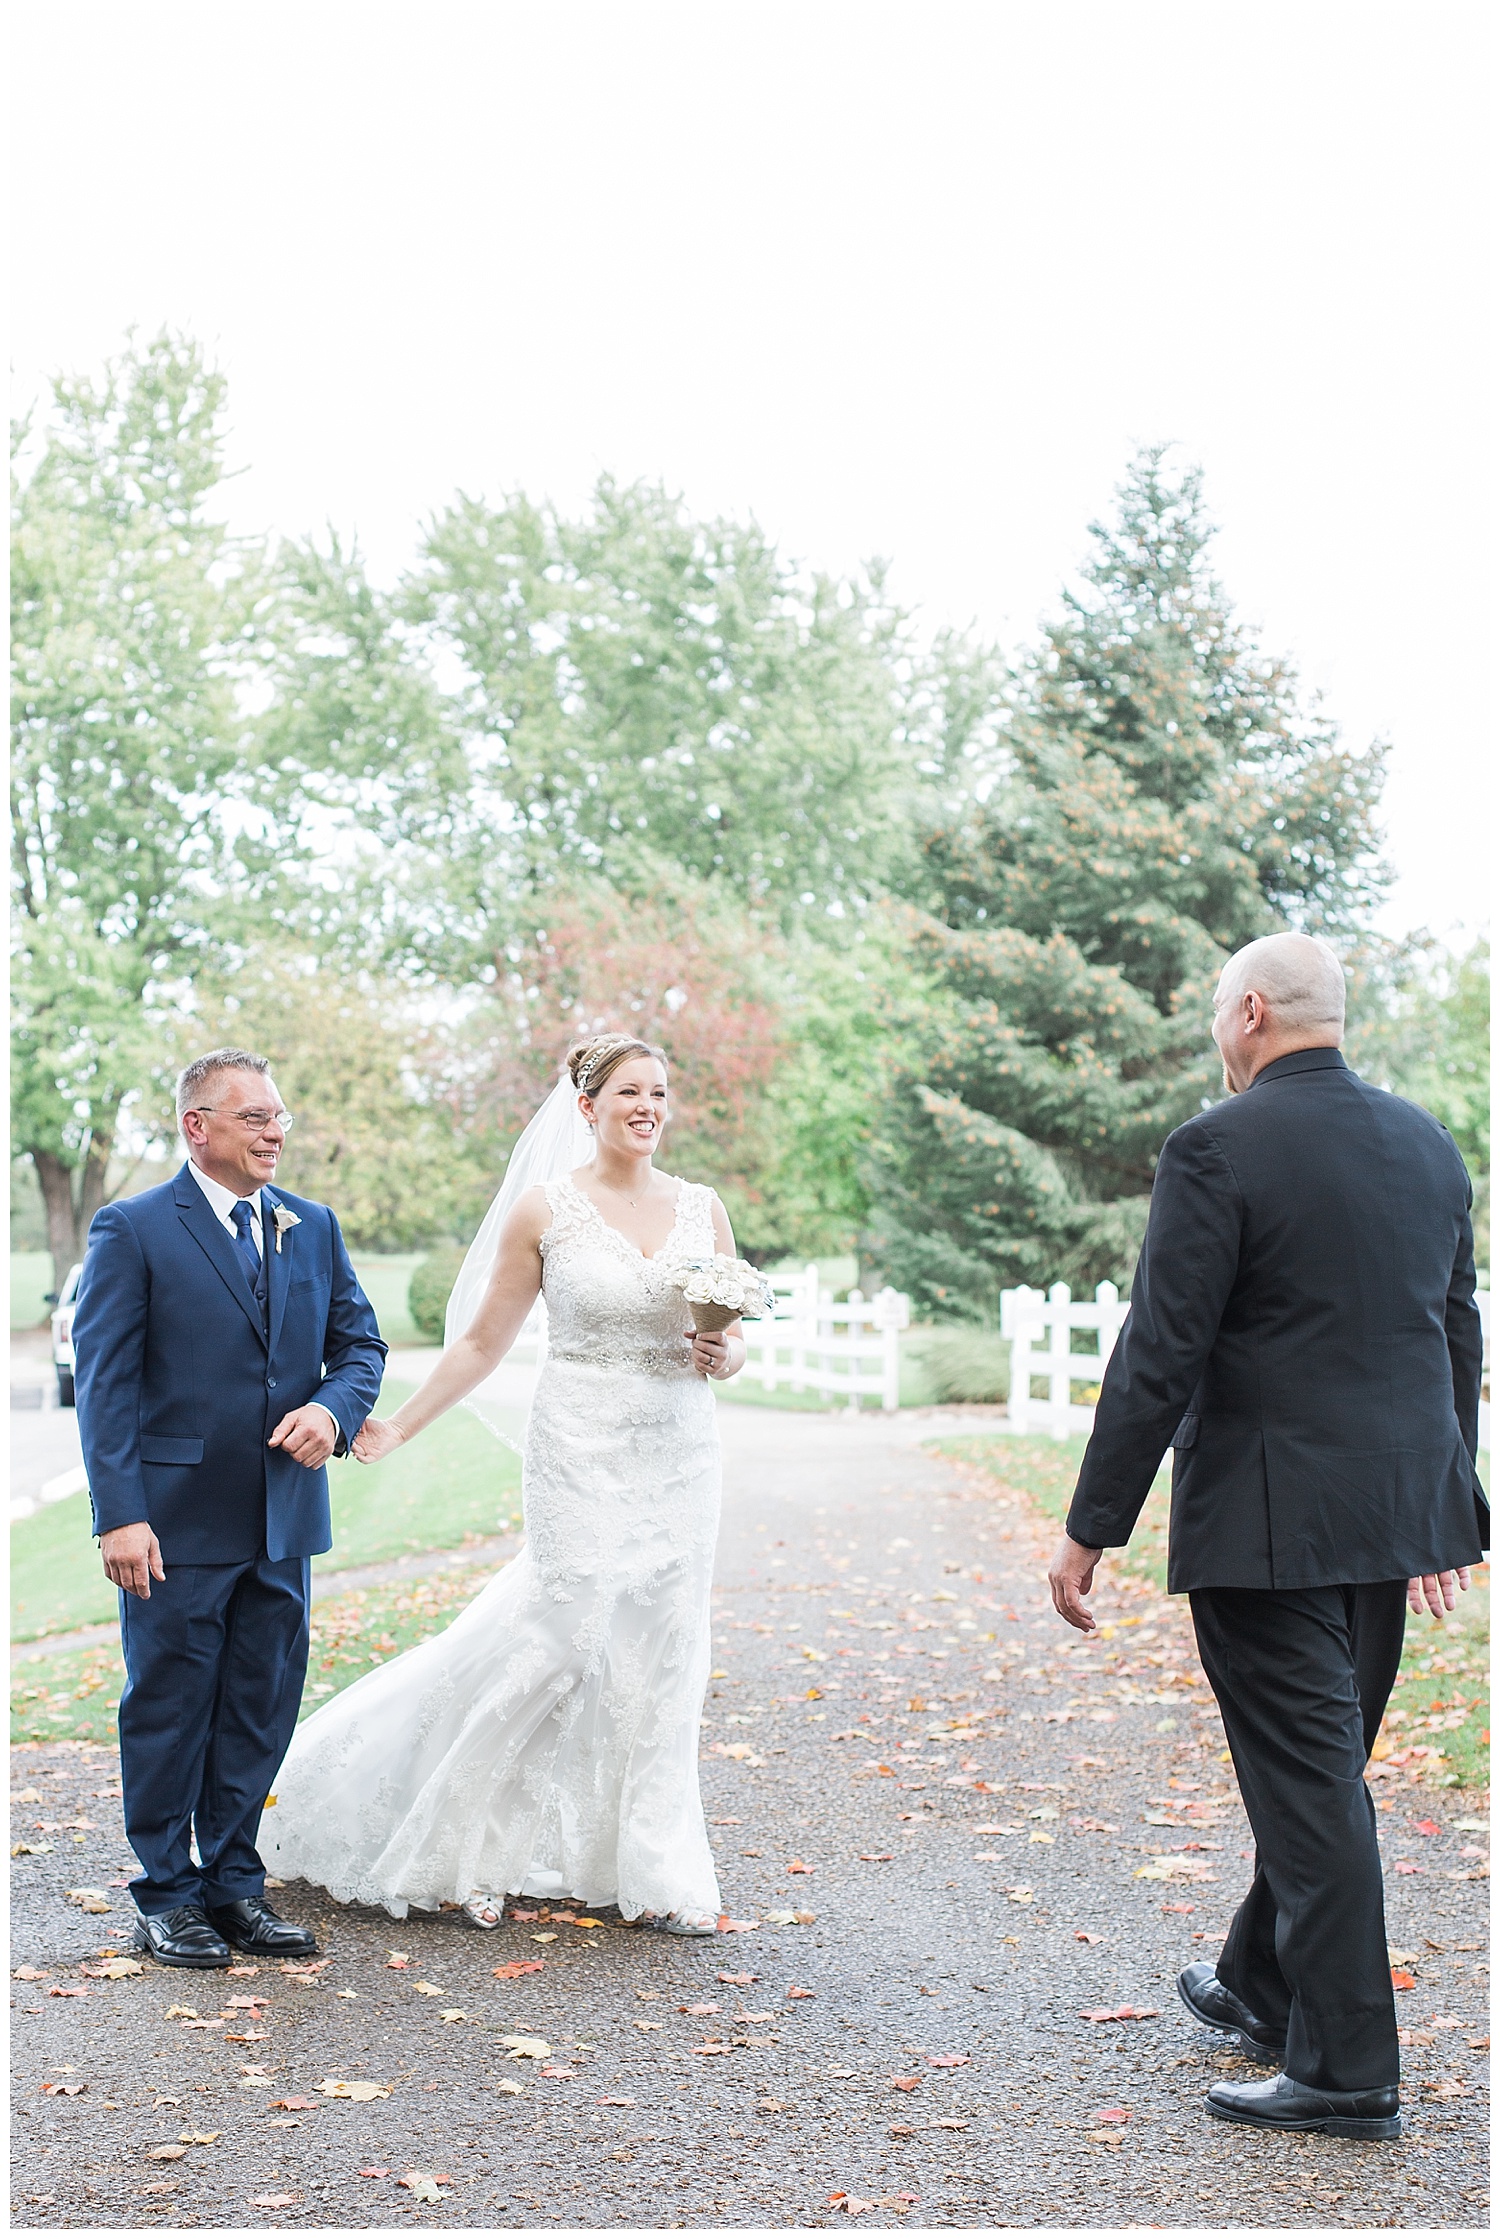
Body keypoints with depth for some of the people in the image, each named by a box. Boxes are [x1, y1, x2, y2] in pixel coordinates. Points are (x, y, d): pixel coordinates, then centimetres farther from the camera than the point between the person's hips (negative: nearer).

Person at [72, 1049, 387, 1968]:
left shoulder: (314, 1227, 10)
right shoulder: (132, 1230, -6)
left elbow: (361, 1342, 13)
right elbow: (105, 1383, -9)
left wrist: (332, 1408, -10)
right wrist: (121, 1514, -15)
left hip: (284, 1515, 5)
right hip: (178, 1521, -5)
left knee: (261, 1709, 11)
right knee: (170, 1708, 6)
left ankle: (235, 1882, 25)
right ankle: (167, 1897, 19)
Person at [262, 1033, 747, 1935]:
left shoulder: (703, 1207, 7)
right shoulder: (544, 1209, -2)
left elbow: (734, 1340, 14)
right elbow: (483, 1342, 4)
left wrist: (724, 1353, -9)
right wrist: (396, 1428, 2)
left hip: (682, 1455, 4)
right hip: (584, 1453, -4)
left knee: (663, 1661, 6)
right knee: (562, 1640, -6)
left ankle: (659, 1879, 17)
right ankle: (467, 1858, 13)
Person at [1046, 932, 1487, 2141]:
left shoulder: (1219, 1148, -14)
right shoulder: (1430, 1143, 8)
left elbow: (1159, 1357, -16)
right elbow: (1458, 1339, 14)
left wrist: (1093, 1529, -10)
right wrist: (1447, 1501, 23)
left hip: (1269, 1519, -7)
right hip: (1396, 1511, 8)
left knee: (1309, 1780, 0)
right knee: (1323, 1763, 20)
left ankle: (1348, 2067, 8)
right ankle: (1265, 1986, 37)